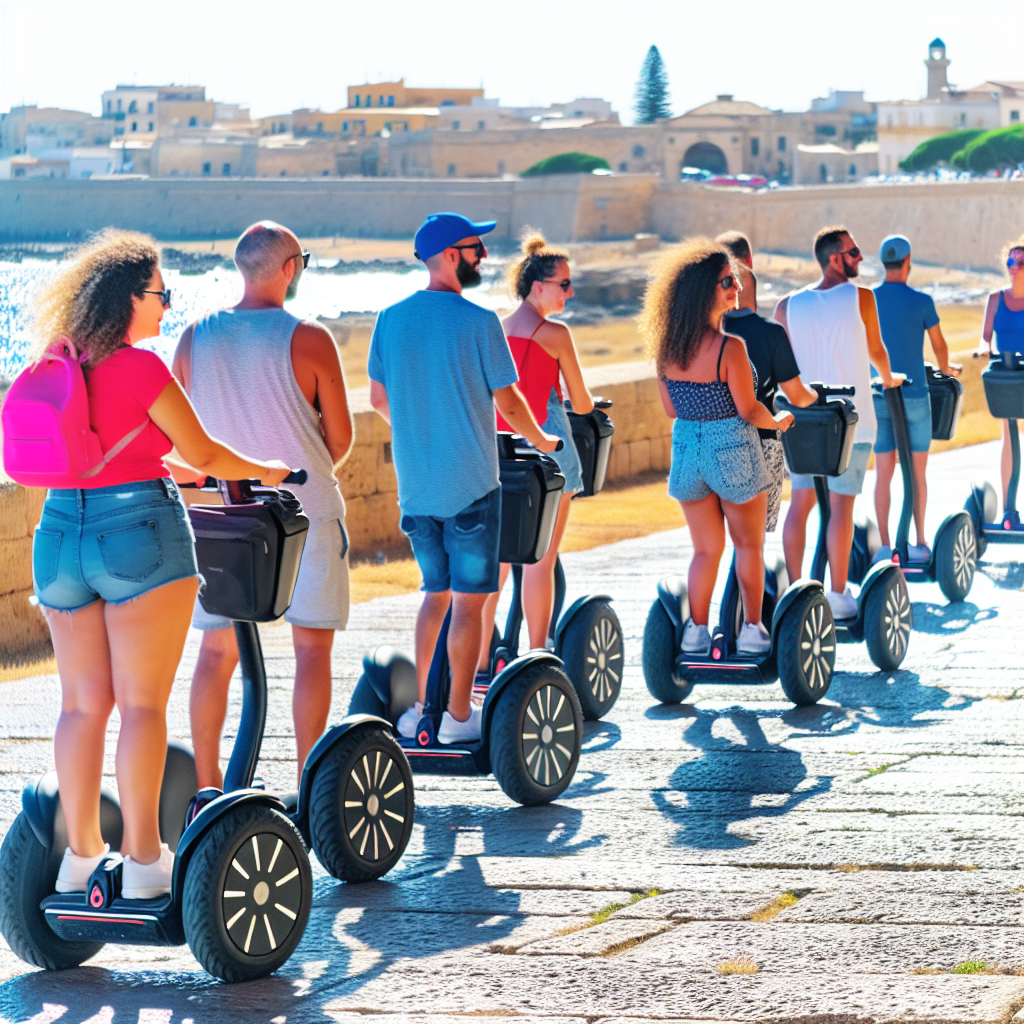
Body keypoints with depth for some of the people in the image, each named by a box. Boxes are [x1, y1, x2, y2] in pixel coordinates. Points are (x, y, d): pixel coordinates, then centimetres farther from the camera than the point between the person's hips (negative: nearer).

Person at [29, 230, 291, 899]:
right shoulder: (140, 367, -12)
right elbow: (202, 454, -2)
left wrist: (169, 466, 36)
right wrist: (266, 472, 16)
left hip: (62, 531, 7)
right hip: (138, 533, -7)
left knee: (82, 703, 11)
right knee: (142, 704, -2)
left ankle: (81, 854, 15)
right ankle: (143, 858, 0)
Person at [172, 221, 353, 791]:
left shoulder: (196, 337, 0)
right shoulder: (308, 339, -11)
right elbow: (341, 438, -4)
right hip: (304, 512, -3)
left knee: (217, 651, 9)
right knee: (313, 646, 5)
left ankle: (207, 784, 9)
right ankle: (309, 785, 4)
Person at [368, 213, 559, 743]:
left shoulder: (391, 318, 3)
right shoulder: (478, 322, -13)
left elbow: (377, 398, 11)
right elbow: (508, 402, -6)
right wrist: (541, 440, 13)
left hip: (415, 482, 5)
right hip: (469, 481, -5)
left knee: (436, 593, 17)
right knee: (468, 599, 2)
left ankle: (419, 707, 14)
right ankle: (458, 714, 4)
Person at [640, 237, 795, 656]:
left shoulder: (667, 347, -3)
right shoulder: (730, 347, -20)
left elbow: (671, 409, 7)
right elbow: (748, 411, -15)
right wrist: (778, 422, 5)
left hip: (687, 447, 5)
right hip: (732, 451, -5)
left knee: (706, 548, 17)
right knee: (749, 545, 15)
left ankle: (696, 630, 12)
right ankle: (752, 629, 18)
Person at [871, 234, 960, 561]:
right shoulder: (921, 302, -9)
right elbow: (939, 344, 5)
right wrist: (946, 368, 28)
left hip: (879, 398, 3)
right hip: (914, 398, -2)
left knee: (883, 473, 5)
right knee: (917, 472, 7)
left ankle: (884, 546, 3)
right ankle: (919, 543, 8)